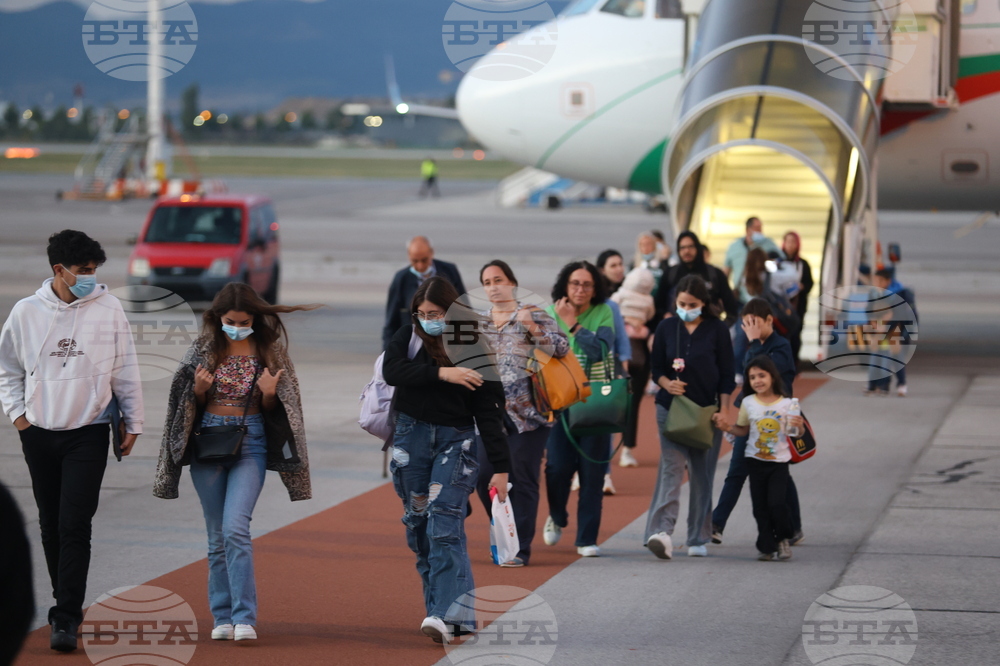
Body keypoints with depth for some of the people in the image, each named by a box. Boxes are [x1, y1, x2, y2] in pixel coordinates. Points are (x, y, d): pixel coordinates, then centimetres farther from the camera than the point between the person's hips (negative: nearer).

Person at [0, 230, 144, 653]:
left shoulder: (108, 309, -4)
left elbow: (126, 371, 3)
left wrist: (133, 424, 5)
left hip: (88, 432, -3)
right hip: (39, 432, 3)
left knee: (75, 526, -12)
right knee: (51, 526, 11)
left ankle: (66, 619, -14)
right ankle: (68, 604, 26)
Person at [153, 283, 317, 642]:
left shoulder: (269, 350, -1)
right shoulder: (203, 349, 2)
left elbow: (271, 409, 5)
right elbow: (192, 404, 9)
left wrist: (269, 394, -17)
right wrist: (199, 389, -13)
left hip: (250, 443, -2)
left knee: (235, 528, -17)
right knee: (217, 535, 6)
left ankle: (244, 618, -16)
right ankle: (222, 617, 14)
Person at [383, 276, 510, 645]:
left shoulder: (473, 349, -6)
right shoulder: (409, 336, 2)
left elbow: (489, 411, -7)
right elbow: (391, 371, -16)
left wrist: (501, 467, -10)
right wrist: (440, 373, -26)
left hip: (456, 440, -4)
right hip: (412, 435, 4)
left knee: (444, 524, -16)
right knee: (418, 524, 3)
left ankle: (448, 615, -24)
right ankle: (439, 609, 9)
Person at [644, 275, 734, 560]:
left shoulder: (717, 330, 1)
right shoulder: (666, 328, 5)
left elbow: (727, 375, 3)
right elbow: (655, 367, 9)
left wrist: (723, 411, -5)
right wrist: (666, 383, -13)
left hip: (706, 409, 0)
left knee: (702, 475, 5)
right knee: (671, 468, -14)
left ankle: (698, 539, 13)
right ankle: (661, 532, -28)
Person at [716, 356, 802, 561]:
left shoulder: (786, 404, -4)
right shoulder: (748, 404, 2)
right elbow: (743, 430, 10)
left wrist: (798, 427, -21)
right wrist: (728, 428, -8)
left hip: (779, 461, -2)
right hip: (755, 461, 2)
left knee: (777, 503, -12)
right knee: (760, 507, 2)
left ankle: (783, 538, 12)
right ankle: (766, 546, 10)